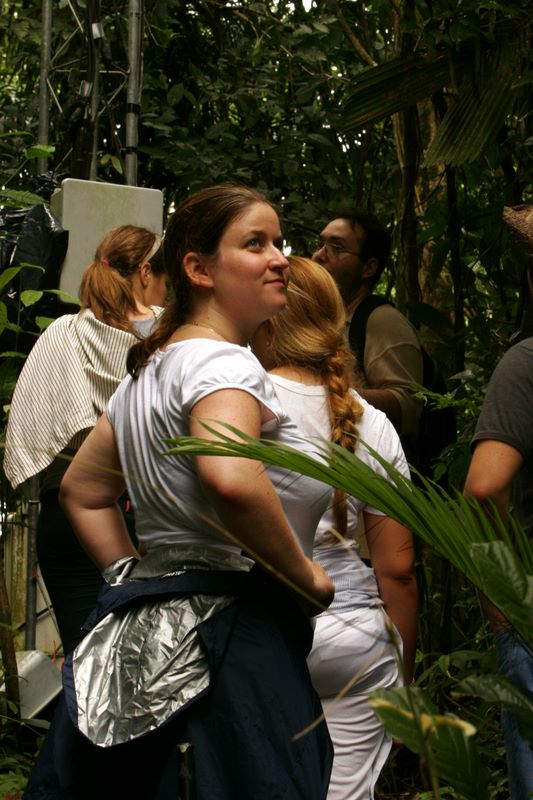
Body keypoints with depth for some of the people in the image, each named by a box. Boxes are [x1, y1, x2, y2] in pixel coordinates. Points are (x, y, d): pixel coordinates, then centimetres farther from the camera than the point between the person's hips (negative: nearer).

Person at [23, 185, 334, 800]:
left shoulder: (149, 368, 16)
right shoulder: (222, 364, -14)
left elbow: (81, 489, 25)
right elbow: (231, 478, -34)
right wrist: (304, 575, -20)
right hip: (231, 629, -10)